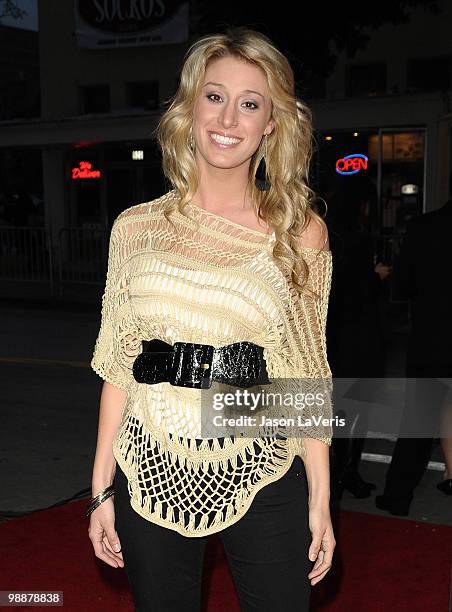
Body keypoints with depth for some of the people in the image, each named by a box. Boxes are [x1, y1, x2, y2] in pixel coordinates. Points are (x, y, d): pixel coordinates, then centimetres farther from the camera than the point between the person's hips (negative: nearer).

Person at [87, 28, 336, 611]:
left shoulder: (301, 233, -1)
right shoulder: (137, 227, 1)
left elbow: (306, 378, 0)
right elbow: (118, 366, 4)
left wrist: (320, 500, -1)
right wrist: (101, 488, 4)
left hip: (263, 479, -1)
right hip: (151, 474, 2)